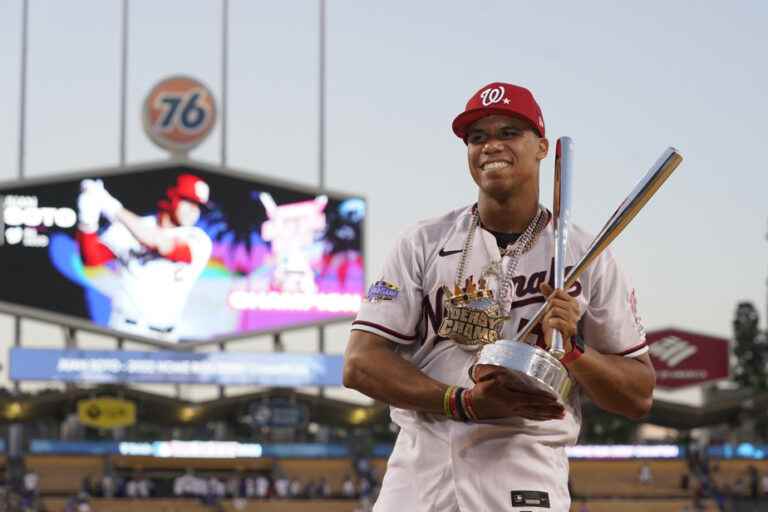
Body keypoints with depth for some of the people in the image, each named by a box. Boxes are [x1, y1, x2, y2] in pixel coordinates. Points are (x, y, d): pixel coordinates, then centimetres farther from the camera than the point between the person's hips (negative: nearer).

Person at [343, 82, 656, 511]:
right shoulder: (423, 244, 7)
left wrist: (572, 350, -12)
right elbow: (360, 363, -2)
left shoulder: (587, 257, 6)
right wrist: (464, 401, -15)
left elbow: (641, 397, 6)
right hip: (417, 472, 2)